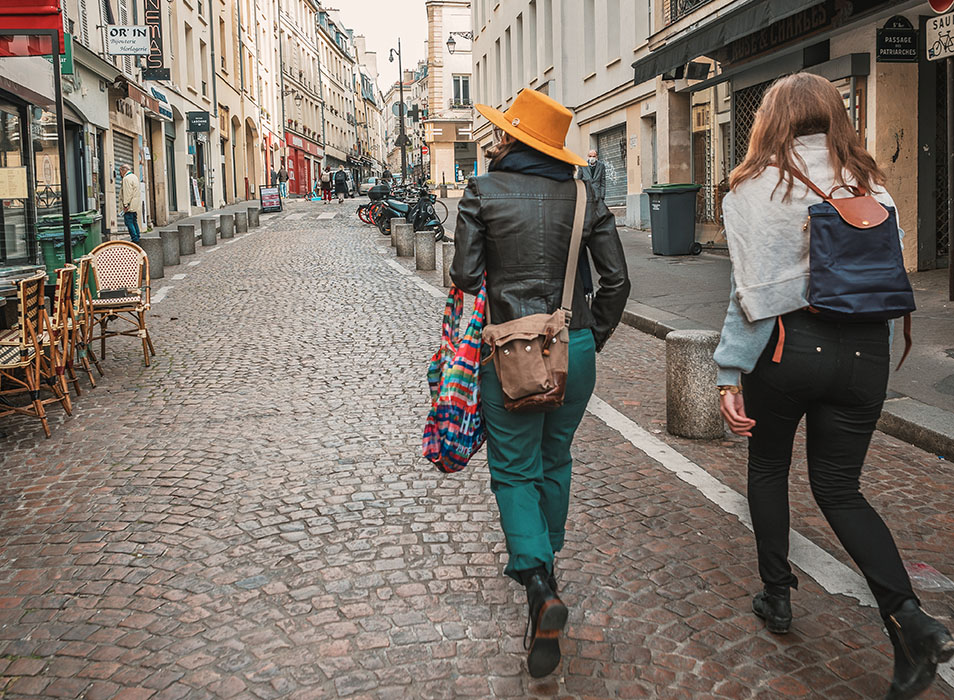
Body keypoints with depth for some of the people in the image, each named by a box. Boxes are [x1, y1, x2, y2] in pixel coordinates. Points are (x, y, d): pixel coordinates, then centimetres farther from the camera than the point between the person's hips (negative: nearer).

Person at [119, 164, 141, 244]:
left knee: (128, 222, -10)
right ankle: (137, 238, 15)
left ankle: (135, 239, -14)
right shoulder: (134, 177, 17)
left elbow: (128, 193, -19)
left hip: (130, 205, -10)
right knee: (134, 221, 13)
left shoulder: (126, 178, -13)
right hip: (136, 205, 10)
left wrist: (126, 205, -18)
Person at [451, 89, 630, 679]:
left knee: (514, 471, 6)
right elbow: (617, 279, 2)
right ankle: (546, 563, 39)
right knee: (555, 462, 21)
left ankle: (539, 583, -13)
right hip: (575, 347, 4)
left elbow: (466, 274, -7)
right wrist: (594, 336, 13)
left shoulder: (485, 191, -5)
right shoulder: (584, 197, 4)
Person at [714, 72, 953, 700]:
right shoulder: (870, 184, 8)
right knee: (840, 488, 12)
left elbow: (752, 291, -11)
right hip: (864, 352, 4)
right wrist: (874, 362, 17)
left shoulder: (756, 186, -6)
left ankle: (777, 595, 30)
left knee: (769, 467, 20)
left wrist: (731, 375, -7)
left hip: (788, 347, -3)